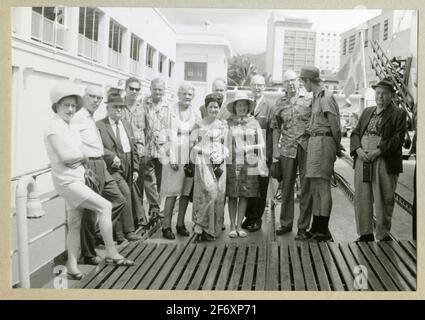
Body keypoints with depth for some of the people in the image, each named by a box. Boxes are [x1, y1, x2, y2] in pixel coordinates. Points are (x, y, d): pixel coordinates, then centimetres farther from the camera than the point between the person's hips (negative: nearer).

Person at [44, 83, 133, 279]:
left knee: (75, 225, 12)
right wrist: (83, 155, -5)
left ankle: (72, 266, 18)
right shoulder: (55, 126, -13)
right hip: (67, 181, -10)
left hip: (75, 179, 10)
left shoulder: (67, 127, 17)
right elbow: (65, 155, -19)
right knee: (104, 206, -14)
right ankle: (111, 254, -9)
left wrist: (78, 157, -4)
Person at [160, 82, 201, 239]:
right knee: (172, 191, -5)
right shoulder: (172, 110, 0)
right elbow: (172, 135, -6)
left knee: (186, 190, 6)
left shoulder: (196, 112, 12)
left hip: (191, 154, 4)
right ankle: (166, 226, -1)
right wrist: (173, 158, -12)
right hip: (175, 153, -4)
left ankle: (180, 224, 14)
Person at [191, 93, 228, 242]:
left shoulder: (223, 126, 15)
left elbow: (226, 145, 17)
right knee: (209, 192, -18)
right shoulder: (199, 125, 5)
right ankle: (199, 224, -6)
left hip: (219, 164, 4)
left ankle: (212, 229, 11)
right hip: (204, 162, -4)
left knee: (219, 194, 0)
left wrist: (223, 157, 1)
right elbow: (193, 145, 3)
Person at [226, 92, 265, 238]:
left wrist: (261, 163, 3)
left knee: (245, 194, 2)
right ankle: (232, 226, 8)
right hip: (232, 163, -1)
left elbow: (261, 144, 10)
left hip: (249, 163, 1)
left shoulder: (254, 123, 10)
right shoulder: (228, 123, 6)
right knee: (232, 195, 1)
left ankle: (239, 225, 10)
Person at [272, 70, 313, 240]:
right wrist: (275, 151, 7)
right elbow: (276, 128, 13)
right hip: (287, 148, 3)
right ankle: (286, 223, 22)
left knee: (306, 187, -1)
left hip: (306, 147, -3)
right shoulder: (280, 102, 10)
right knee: (286, 186, 9)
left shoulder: (309, 100, 1)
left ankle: (303, 227, 7)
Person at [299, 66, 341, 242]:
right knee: (314, 188, 12)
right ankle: (316, 228, 21)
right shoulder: (316, 97, 17)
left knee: (323, 186, -6)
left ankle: (324, 230, 0)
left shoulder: (326, 97, -11)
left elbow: (335, 126, -11)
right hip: (314, 142, 10)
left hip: (323, 142, -9)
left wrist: (337, 147, -1)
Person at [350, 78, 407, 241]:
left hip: (384, 162, -4)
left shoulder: (398, 114, 3)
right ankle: (365, 233, 14)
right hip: (363, 161, 5)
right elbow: (355, 133, 15)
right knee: (362, 198, 4)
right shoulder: (367, 112, 20)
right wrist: (359, 150, -5)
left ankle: (383, 235, 11)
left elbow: (398, 139, -7)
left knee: (384, 200, -1)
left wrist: (377, 152, -17)